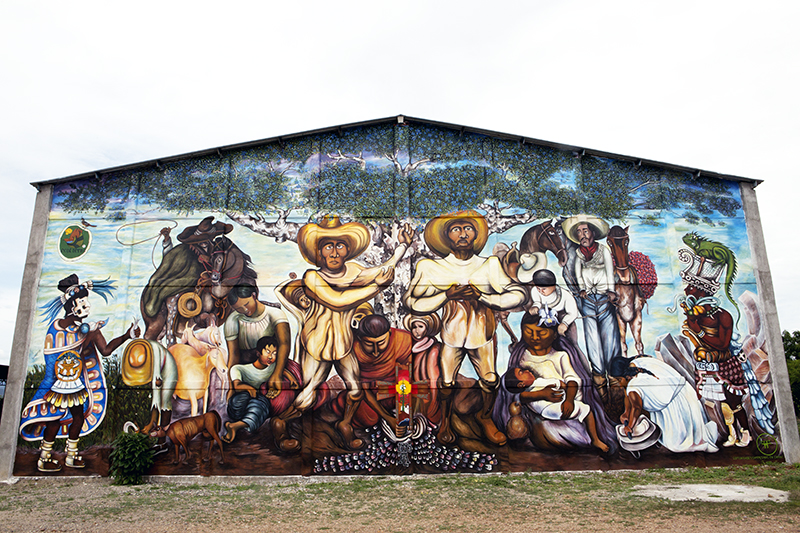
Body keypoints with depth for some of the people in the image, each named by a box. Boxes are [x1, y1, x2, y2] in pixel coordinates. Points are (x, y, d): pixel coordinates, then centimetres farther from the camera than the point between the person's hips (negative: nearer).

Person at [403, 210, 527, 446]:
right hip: (451, 335, -1)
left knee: (491, 380, 4)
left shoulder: (489, 265, -4)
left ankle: (485, 417, 36)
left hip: (482, 335, 1)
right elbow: (411, 301, -8)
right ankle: (445, 421, 35)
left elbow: (519, 294, -7)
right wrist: (447, 295, -18)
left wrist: (482, 296, -18)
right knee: (447, 382, 4)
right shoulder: (432, 268, -5)